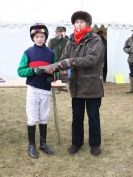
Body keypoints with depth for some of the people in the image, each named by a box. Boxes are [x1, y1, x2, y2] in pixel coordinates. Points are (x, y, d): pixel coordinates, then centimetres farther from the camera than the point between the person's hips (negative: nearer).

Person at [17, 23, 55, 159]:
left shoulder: (50, 53, 3)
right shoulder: (28, 52, -4)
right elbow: (20, 71, -6)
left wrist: (52, 76, -14)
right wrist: (33, 70, -22)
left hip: (46, 89, 2)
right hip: (33, 89, -2)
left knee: (43, 118, 12)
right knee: (32, 118, 4)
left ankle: (43, 143, 25)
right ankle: (31, 145, 17)